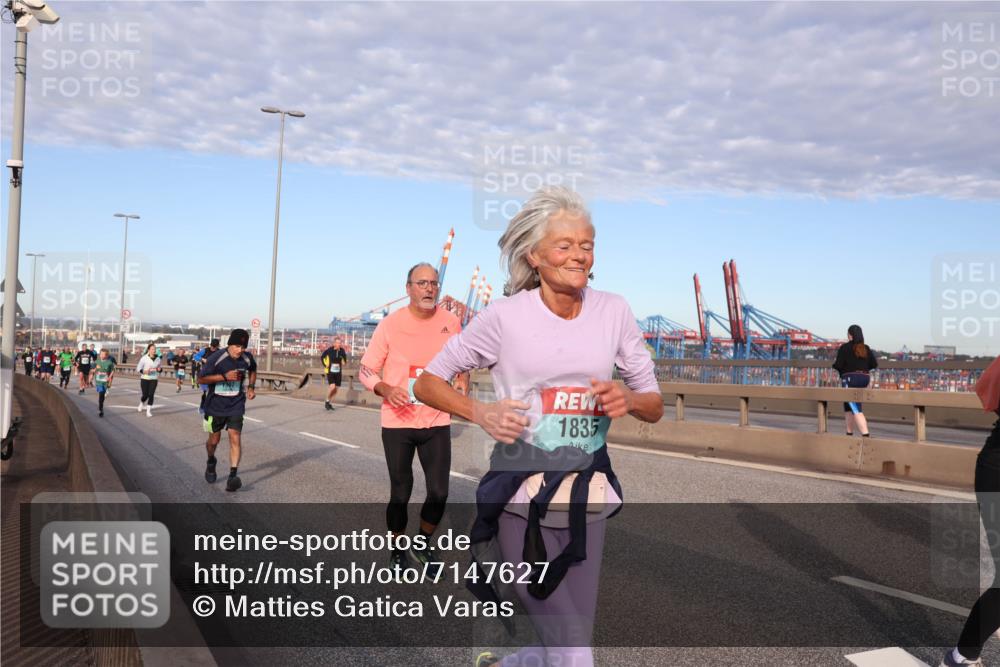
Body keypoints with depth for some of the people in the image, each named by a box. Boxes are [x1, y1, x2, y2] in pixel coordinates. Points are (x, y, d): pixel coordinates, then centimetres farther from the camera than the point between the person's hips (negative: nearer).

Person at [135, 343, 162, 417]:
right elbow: (138, 368, -5)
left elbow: (161, 366, 18)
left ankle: (148, 411, -2)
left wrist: (160, 369, -5)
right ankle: (141, 405, 35)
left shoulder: (158, 359, 3)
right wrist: (144, 371, -23)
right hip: (145, 379, -2)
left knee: (151, 395, -8)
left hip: (154, 379, 2)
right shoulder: (144, 358, -7)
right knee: (145, 395, 0)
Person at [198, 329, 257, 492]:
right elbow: (201, 378, -15)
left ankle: (233, 476, -14)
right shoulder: (216, 358, -19)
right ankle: (211, 462, 45)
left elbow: (252, 370, 17)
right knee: (214, 439, 13)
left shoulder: (247, 357, -6)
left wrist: (251, 386, 1)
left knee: (235, 437, -13)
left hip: (236, 405, 1)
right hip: (216, 405, -1)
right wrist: (225, 376, -25)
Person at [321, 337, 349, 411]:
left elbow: (344, 359, 18)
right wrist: (325, 365, 0)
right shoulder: (329, 350, -12)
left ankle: (330, 403, 22)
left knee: (335, 389, 6)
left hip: (338, 372, 4)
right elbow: (322, 357, 6)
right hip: (330, 371, -4)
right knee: (332, 386, -19)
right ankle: (327, 401, 3)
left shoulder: (342, 351, -3)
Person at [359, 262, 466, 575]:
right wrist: (386, 390, -21)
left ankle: (423, 543, 30)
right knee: (400, 494, 8)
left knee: (439, 493, 1)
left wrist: (463, 380, -4)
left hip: (437, 422, 2)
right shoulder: (390, 324, -8)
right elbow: (366, 370, -2)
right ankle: (398, 549, 32)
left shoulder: (451, 323, -1)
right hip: (398, 422, -2)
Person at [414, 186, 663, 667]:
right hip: (521, 498, -4)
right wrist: (481, 413, -15)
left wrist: (628, 400, -13)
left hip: (587, 499, 4)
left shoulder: (613, 311, 2)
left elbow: (654, 406, 9)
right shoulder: (505, 316, -6)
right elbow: (428, 383, 2)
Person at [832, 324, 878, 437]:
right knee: (848, 406, 19)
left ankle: (865, 435, -22)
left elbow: (838, 365, -12)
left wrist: (835, 363, 9)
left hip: (850, 379, -7)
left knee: (856, 409, -10)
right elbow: (874, 364, 4)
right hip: (864, 379, 7)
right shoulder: (866, 348, 8)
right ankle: (849, 433, 23)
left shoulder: (844, 348, -8)